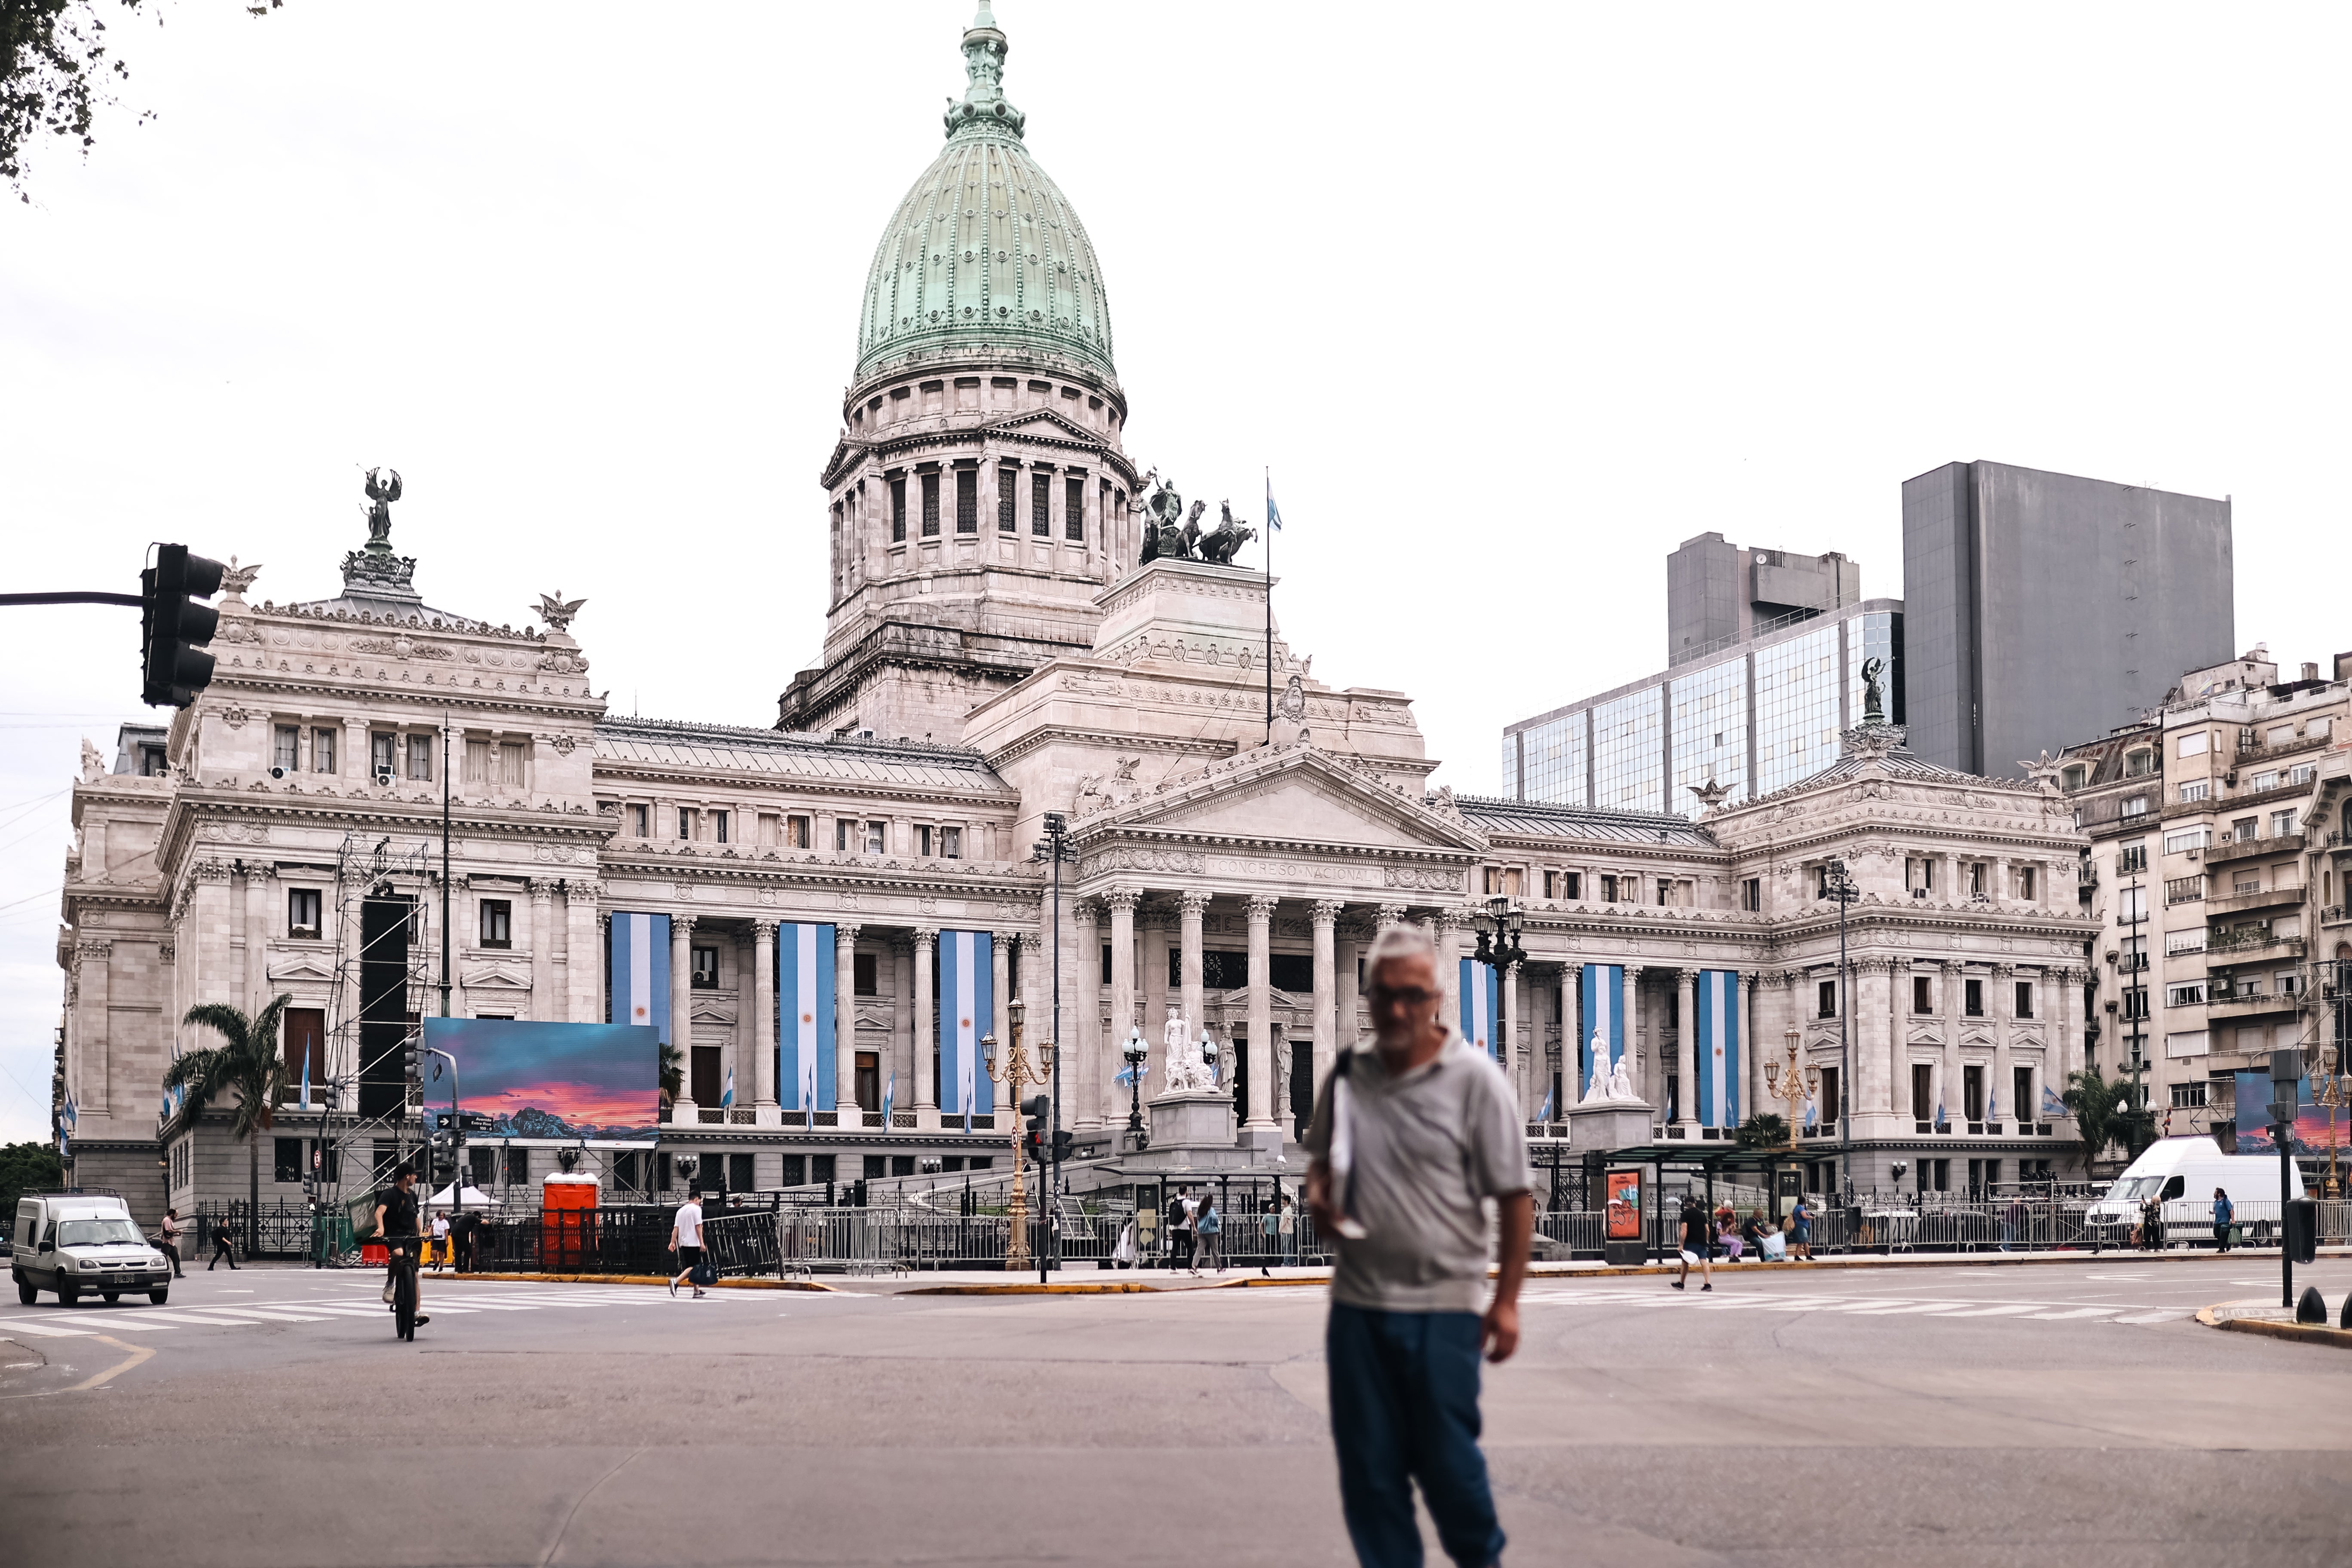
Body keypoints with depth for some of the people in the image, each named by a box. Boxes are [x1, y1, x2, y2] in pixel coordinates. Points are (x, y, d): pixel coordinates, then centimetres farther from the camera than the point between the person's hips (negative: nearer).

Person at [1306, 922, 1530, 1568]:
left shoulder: (1475, 1079, -7)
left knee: (1447, 1455, 2)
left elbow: (1515, 1199, -6)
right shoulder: (1347, 1075, 6)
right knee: (1368, 1460, 8)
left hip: (1443, 1305, -4)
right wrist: (1319, 1199, -1)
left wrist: (1506, 1301, -9)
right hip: (1358, 1301, 4)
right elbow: (1320, 1160, 22)